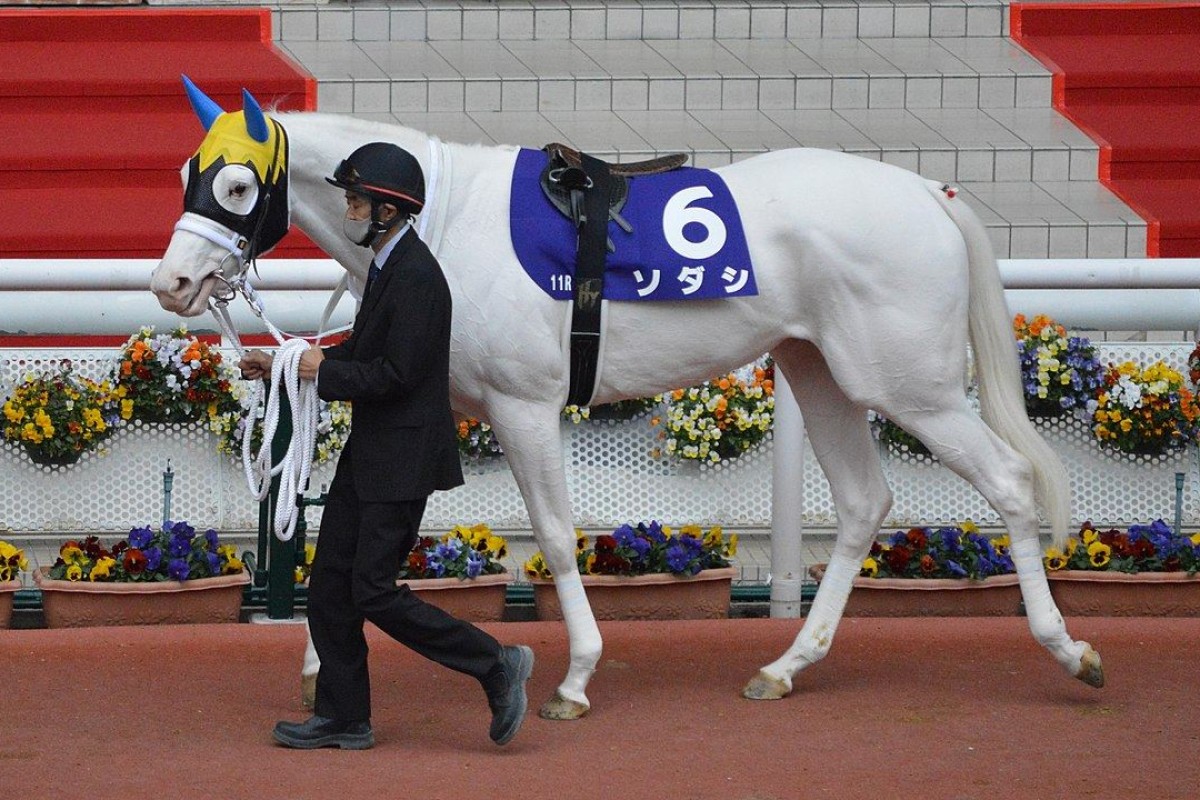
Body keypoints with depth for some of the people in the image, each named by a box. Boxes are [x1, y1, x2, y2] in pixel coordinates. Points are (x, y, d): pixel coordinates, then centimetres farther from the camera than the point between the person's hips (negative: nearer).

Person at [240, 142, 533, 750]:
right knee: (330, 585, 11)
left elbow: (397, 373, -23)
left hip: (402, 459, -10)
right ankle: (343, 718, 19)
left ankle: (497, 666, 1)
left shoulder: (416, 276, -20)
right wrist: (283, 367, 13)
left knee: (374, 593, -9)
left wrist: (325, 370, -13)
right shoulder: (387, 265, 11)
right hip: (369, 453, 10)